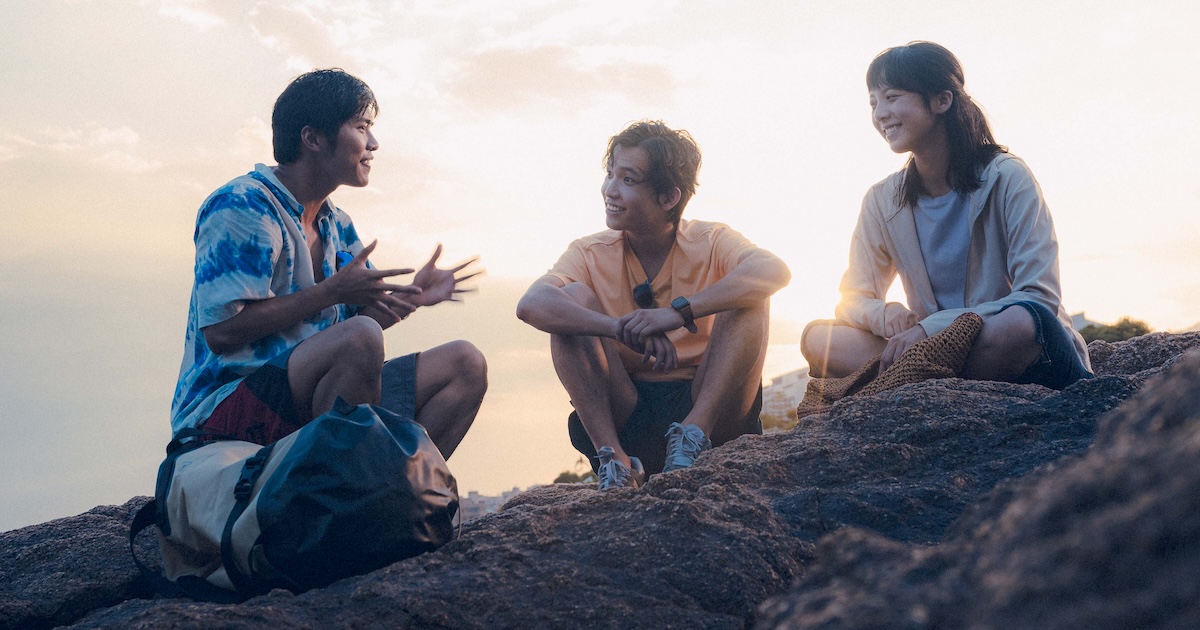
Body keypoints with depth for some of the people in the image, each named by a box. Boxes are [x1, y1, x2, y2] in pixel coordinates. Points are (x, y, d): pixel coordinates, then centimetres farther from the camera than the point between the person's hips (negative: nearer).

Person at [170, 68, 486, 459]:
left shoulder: (338, 226, 17)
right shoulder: (240, 207, -11)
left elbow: (363, 315, 18)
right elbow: (221, 330, -19)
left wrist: (409, 298, -1)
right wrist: (331, 292, -17)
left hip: (312, 400, 9)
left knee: (466, 364, 0)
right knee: (360, 337, -35)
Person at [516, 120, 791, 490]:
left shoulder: (710, 243, -3)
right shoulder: (591, 254, -1)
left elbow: (775, 272, -26)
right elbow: (530, 305, -22)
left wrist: (679, 312, -38)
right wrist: (622, 329, -37)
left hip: (710, 407, -1)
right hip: (623, 415, 1)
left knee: (749, 298, -18)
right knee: (574, 299, -16)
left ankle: (694, 433, -27)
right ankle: (614, 457, -23)